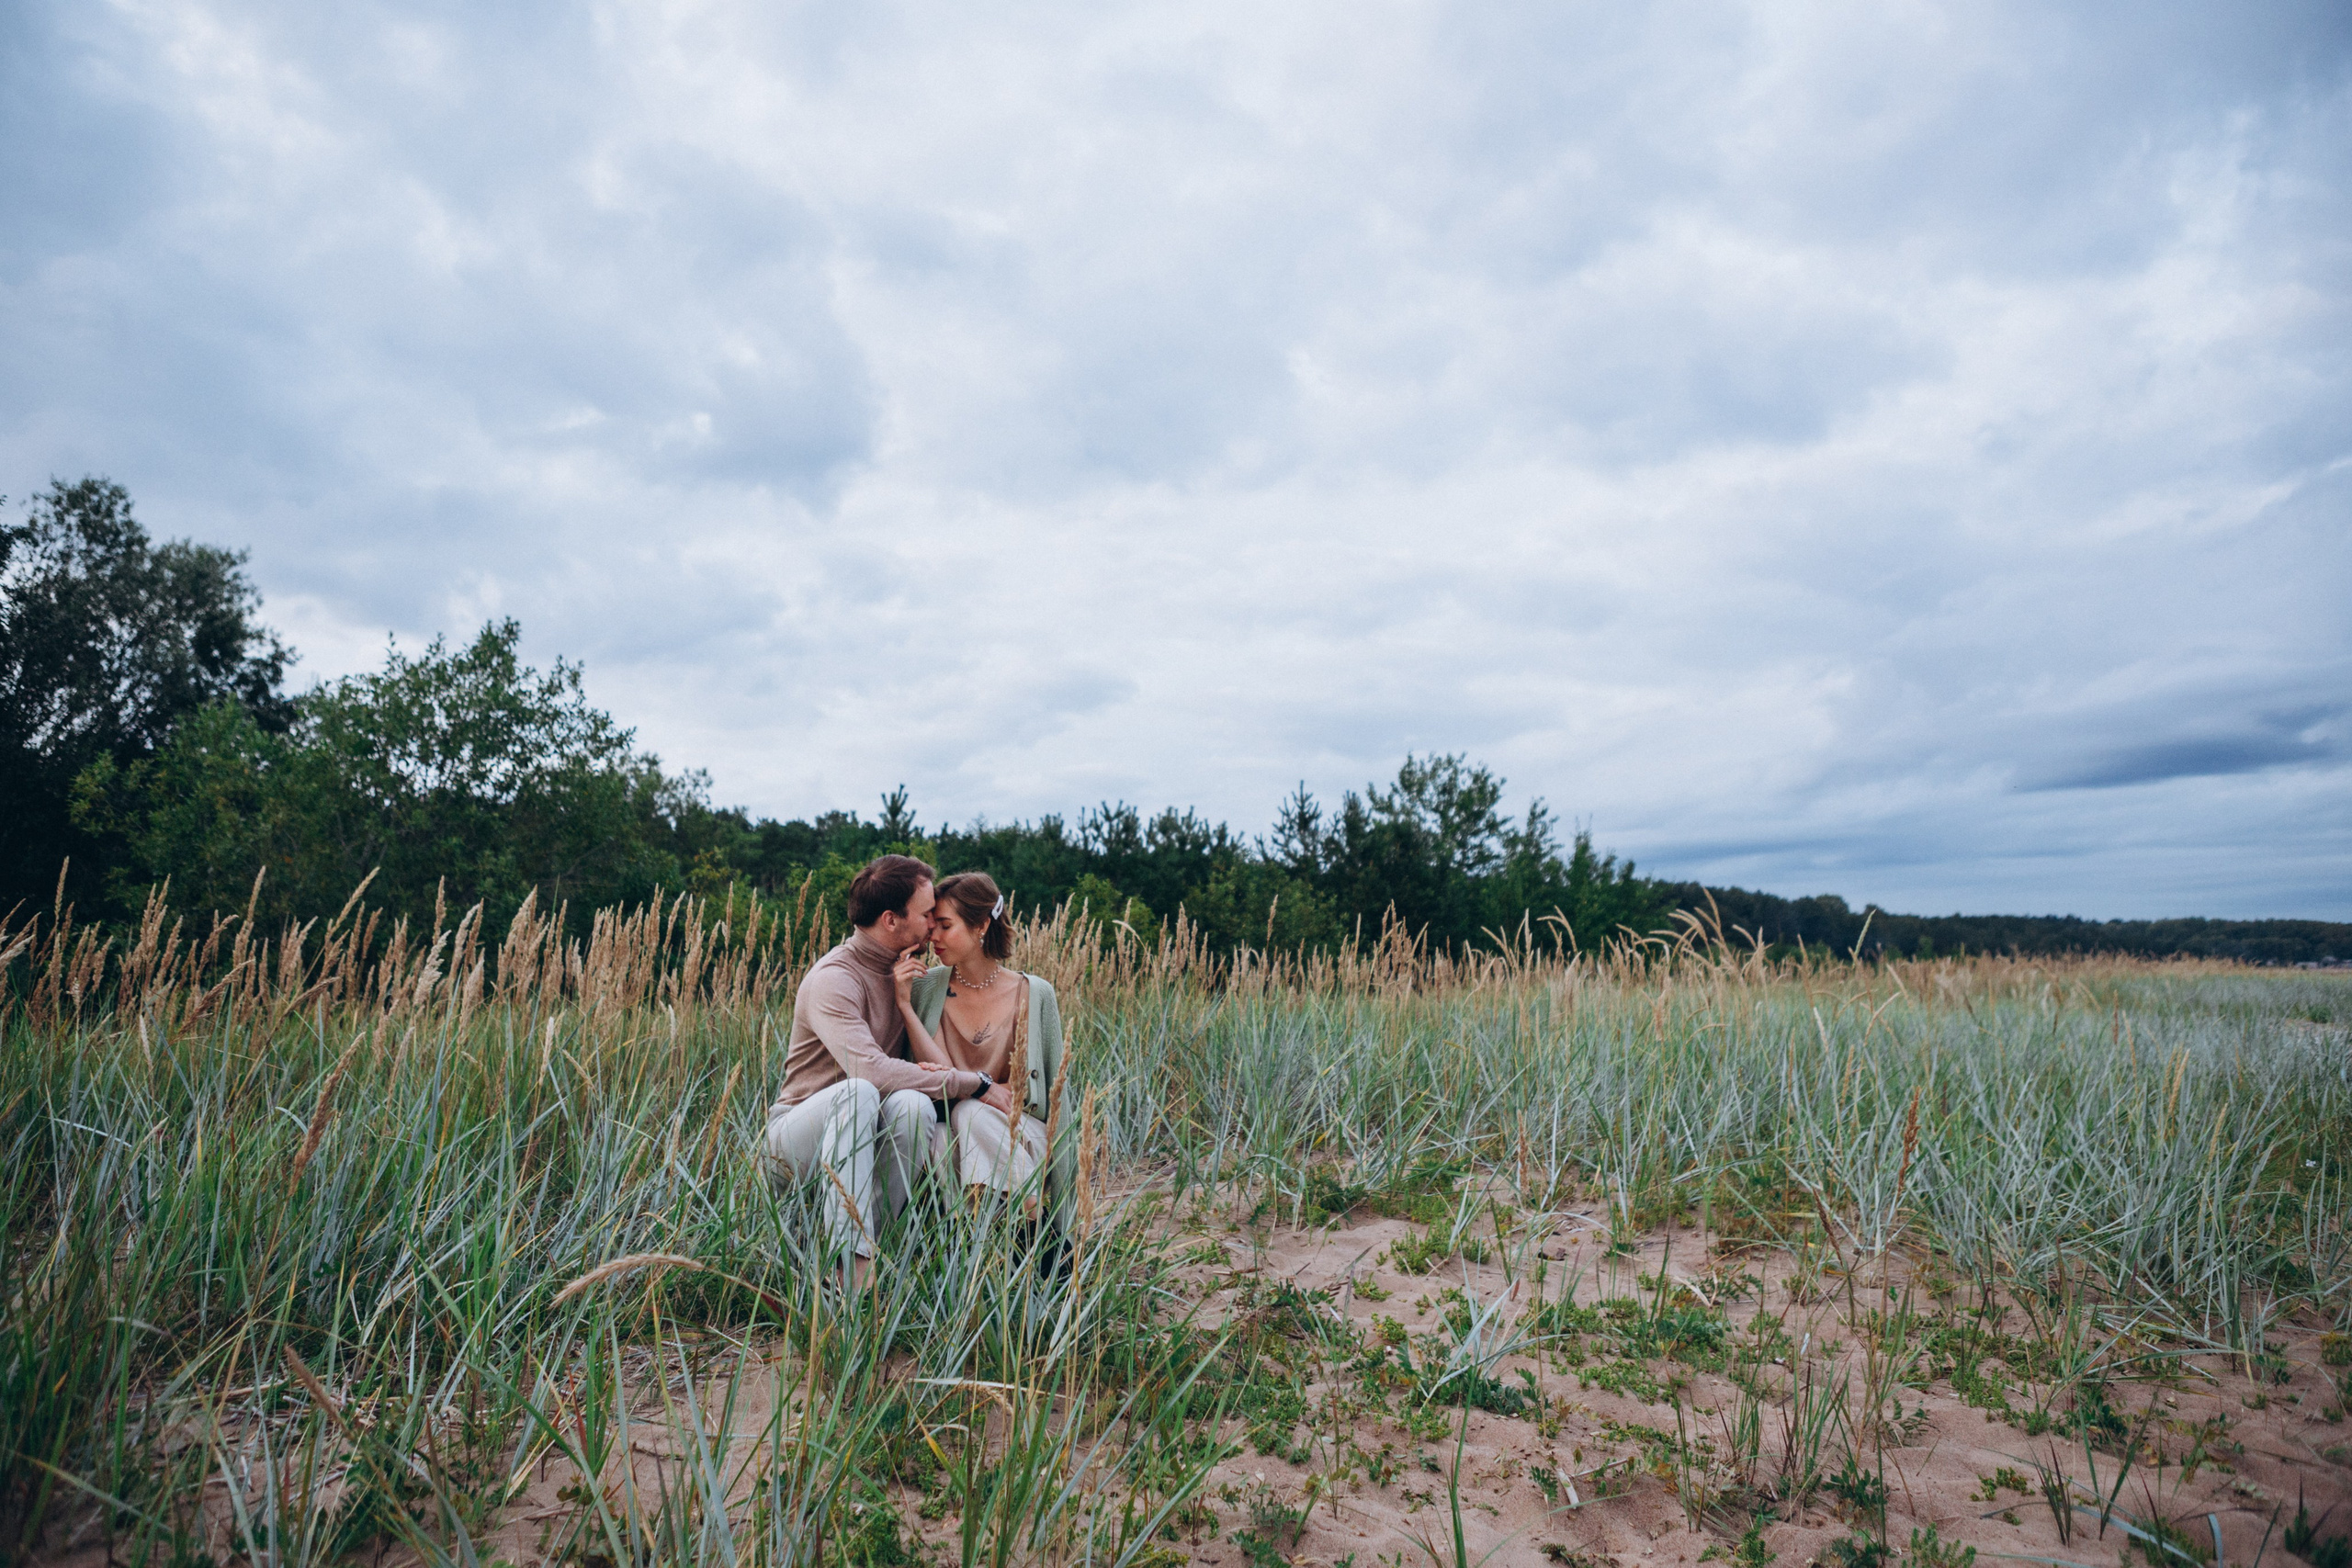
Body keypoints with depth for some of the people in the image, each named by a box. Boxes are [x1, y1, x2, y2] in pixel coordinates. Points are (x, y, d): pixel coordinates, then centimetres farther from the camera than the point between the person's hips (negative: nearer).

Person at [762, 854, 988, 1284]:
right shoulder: (833, 979, -17)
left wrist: (914, 1071, -11)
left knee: (912, 1103, -29)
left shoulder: (907, 969, 7)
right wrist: (974, 1084, -25)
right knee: (858, 1091, -38)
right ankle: (852, 1264, -41)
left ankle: (868, 1243, -24)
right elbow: (872, 1069, -31)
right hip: (799, 1135, -5)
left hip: (863, 1141, 5)